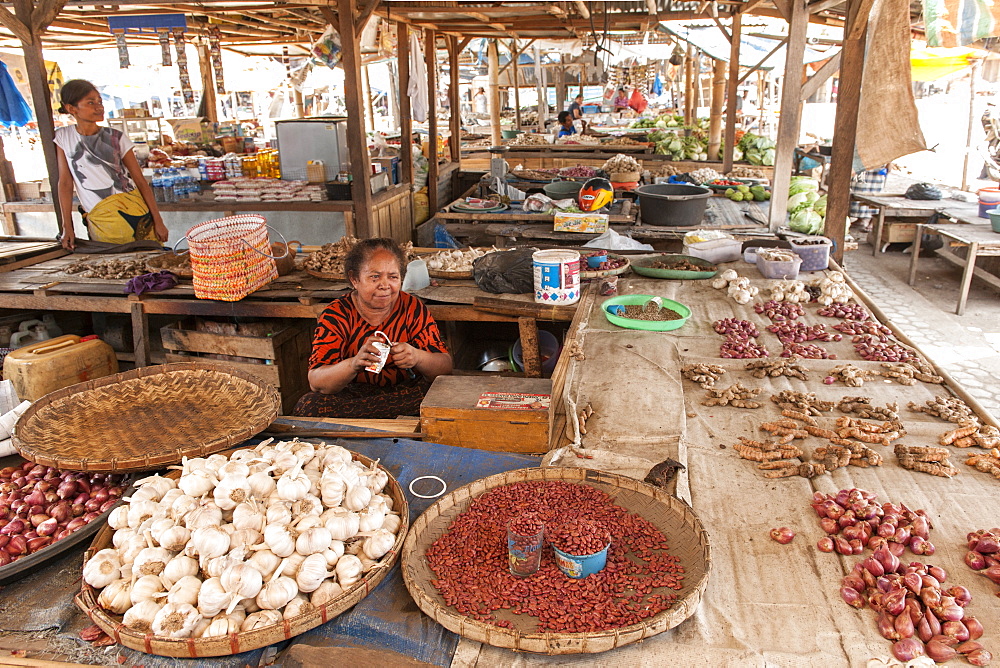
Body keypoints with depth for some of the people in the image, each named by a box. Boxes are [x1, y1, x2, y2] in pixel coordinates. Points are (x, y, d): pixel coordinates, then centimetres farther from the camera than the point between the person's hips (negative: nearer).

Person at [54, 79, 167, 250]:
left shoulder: (116, 138, 6)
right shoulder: (64, 137, 8)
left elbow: (140, 180, 2)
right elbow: (65, 182, 6)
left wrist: (158, 220, -4)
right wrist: (67, 227, 1)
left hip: (133, 210, 0)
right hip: (100, 220, 0)